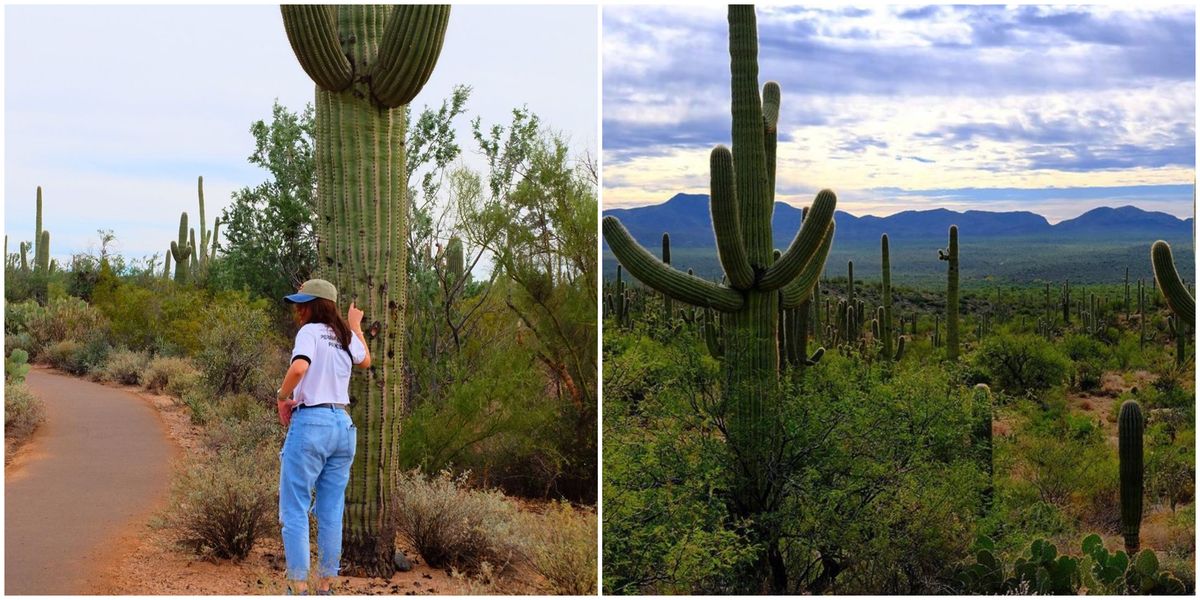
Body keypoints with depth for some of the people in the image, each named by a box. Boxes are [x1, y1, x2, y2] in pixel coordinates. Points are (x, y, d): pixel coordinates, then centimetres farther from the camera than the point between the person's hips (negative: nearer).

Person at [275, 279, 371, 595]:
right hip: (343, 426, 7)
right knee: (331, 512, 9)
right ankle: (325, 587, 12)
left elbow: (299, 368, -28)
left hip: (310, 423, -7)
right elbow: (365, 361, 34)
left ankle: (299, 587, -6)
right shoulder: (346, 336, 12)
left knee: (294, 509, -1)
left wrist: (283, 397, -11)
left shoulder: (310, 332, -8)